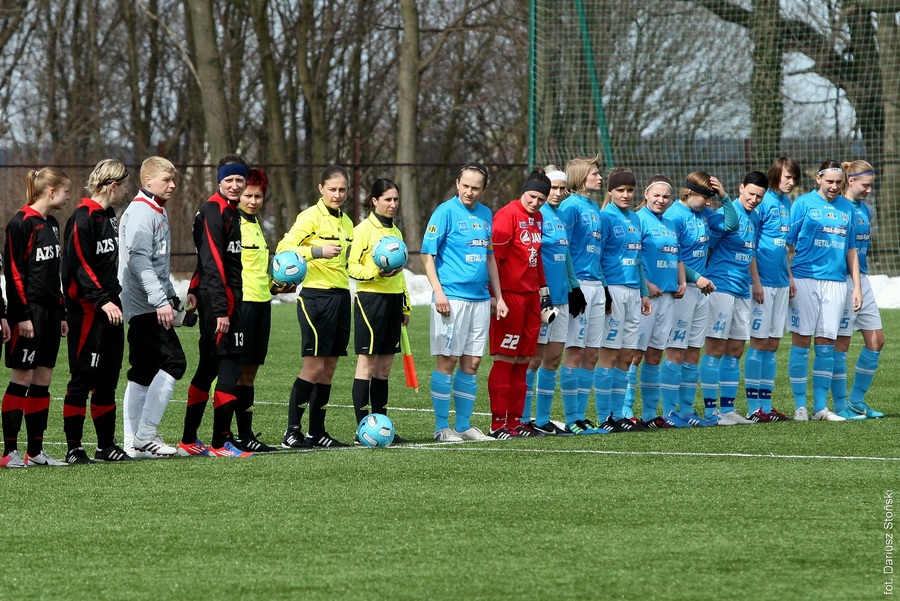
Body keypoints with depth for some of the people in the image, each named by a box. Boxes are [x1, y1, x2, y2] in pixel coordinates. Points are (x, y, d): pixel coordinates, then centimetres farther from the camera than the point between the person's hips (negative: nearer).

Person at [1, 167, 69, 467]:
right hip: (29, 312, -9)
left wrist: (61, 313, 20)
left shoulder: (51, 224, 15)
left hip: (49, 312, 9)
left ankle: (35, 450, 12)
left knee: (43, 380, 8)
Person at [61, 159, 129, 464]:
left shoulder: (110, 216, 16)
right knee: (83, 377, -6)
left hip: (110, 307, 9)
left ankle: (107, 444, 18)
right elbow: (79, 265, -18)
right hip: (87, 309, -9)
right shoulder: (83, 218, -13)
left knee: (108, 378, 11)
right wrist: (102, 300, -21)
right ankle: (74, 447, -2)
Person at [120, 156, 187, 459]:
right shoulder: (141, 213, -12)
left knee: (144, 372, 8)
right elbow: (139, 261, -22)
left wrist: (172, 297, 25)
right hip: (144, 305, -10)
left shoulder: (158, 212, 20)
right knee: (173, 362, -15)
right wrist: (160, 301, -26)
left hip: (151, 307, 10)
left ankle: (133, 441, 9)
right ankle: (145, 434, -15)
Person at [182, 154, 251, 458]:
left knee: (208, 367, 15)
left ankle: (189, 440, 21)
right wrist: (220, 311, -23)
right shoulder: (214, 212, -14)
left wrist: (194, 290, 22)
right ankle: (220, 443, -8)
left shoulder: (228, 211, 17)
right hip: (221, 298, -10)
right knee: (230, 366, -9)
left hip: (223, 299, 10)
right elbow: (212, 264, -20)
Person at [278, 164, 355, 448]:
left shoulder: (346, 222, 17)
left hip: (341, 296, 7)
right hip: (316, 295, -7)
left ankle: (317, 432, 12)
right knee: (314, 366, -10)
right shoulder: (311, 216, -7)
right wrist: (318, 250, -27)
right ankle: (292, 431, -5)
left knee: (328, 369, 8)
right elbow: (284, 248, -17)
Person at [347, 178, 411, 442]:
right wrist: (375, 272, -26)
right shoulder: (364, 229, -5)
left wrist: (405, 306, 23)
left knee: (384, 368, 8)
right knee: (366, 365, -7)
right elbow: (352, 266, -10)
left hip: (393, 300, 7)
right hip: (371, 299, -7)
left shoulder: (395, 231, 18)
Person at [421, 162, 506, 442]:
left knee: (472, 362, 7)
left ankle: (464, 425, 14)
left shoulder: (485, 214, 13)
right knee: (447, 360, -4)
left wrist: (498, 297, 18)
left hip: (480, 299, 6)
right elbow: (427, 254, -7)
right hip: (452, 298, -6)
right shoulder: (446, 211, -5)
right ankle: (442, 427, 1)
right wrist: (438, 291, -16)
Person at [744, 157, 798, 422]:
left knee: (772, 345, 9)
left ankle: (766, 405, 13)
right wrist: (755, 281, -17)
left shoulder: (786, 203, 13)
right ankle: (754, 407, -1)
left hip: (781, 283, 8)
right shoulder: (762, 201, -11)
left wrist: (790, 278, 19)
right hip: (763, 282, -8)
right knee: (758, 342, -4)